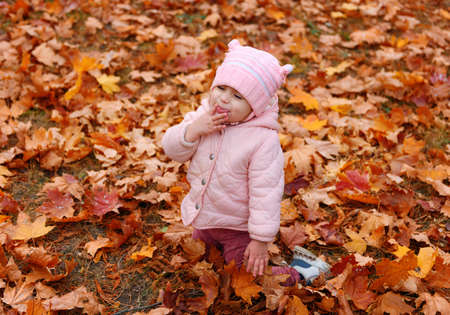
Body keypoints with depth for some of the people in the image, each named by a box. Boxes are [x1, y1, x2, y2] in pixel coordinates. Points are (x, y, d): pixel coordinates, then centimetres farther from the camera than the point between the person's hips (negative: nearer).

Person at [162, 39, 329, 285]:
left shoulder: (263, 139, -28)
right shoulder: (204, 115, -9)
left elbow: (266, 192, -24)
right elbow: (172, 149, -6)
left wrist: (261, 240, -23)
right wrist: (193, 130, -26)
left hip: (239, 228, -6)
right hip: (204, 221, 7)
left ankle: (298, 270, 23)